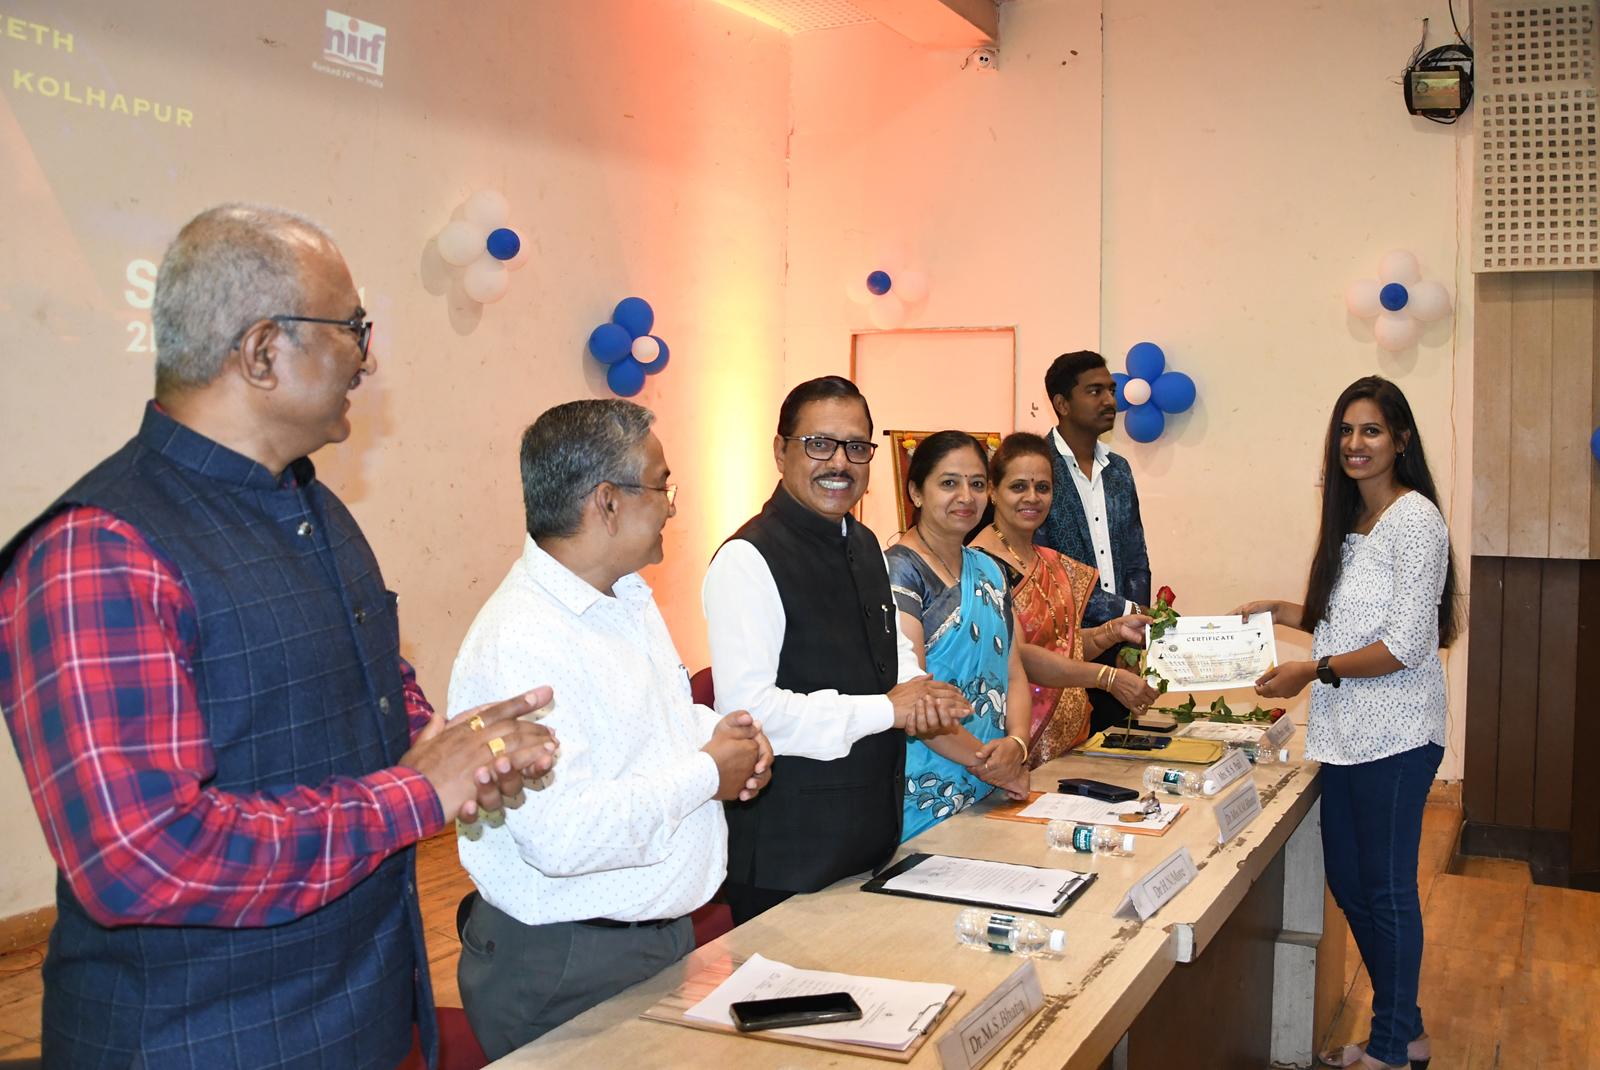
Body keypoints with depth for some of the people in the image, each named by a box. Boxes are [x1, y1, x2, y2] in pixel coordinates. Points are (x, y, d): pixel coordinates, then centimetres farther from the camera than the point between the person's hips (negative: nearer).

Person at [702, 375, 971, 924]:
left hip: (875, 831, 8)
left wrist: (917, 693, -4)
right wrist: (887, 709, -20)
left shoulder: (865, 545, 10)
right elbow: (748, 709, -26)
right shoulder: (748, 561, -18)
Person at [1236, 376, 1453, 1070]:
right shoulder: (1349, 519, 14)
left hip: (1394, 735, -9)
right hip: (1344, 731, 9)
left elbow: (1407, 644, -18)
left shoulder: (1415, 519, -13)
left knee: (1386, 888, 2)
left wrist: (1313, 671, -15)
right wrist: (1279, 613, 13)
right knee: (1347, 882, 15)